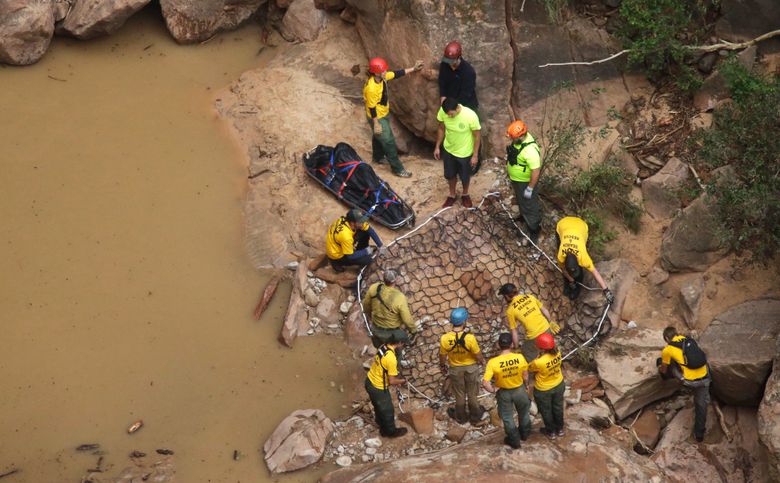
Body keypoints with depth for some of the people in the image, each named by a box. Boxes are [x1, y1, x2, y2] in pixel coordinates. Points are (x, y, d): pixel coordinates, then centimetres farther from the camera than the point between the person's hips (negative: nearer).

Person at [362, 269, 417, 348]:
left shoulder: (374, 288, -26)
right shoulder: (400, 299, -38)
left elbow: (366, 305, -6)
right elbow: (407, 319, -24)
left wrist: (369, 314, 17)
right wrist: (413, 329, -2)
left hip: (376, 327, 3)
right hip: (392, 332, -3)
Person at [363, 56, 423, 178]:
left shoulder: (382, 77, -12)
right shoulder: (371, 88, -35)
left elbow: (397, 74, 2)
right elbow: (372, 108, -27)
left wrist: (413, 69, 2)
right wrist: (376, 124, -20)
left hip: (384, 114, 9)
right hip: (377, 118, -9)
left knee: (379, 137, 30)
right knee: (389, 142, 1)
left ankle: (378, 157, 54)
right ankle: (398, 169, 13)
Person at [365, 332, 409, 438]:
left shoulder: (383, 347, -6)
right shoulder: (391, 359, -33)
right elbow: (392, 381, -25)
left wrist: (395, 374, 11)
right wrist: (402, 381, -6)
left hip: (370, 382, 8)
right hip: (378, 388, -8)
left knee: (379, 406, 34)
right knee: (387, 410, 19)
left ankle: (381, 423, 58)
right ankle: (391, 431, 42)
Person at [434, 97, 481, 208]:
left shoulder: (470, 116, -35)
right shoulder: (442, 111, -24)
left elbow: (477, 136, -19)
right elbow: (441, 129, -4)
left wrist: (475, 155, -12)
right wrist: (437, 147, 4)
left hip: (465, 153, -3)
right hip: (448, 150, 3)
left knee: (465, 176, 21)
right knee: (450, 174, 24)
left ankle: (465, 195, 50)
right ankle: (452, 195, 50)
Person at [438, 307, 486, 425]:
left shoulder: (445, 339, -26)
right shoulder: (470, 338, -32)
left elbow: (442, 356, -10)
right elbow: (478, 356, -18)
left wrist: (442, 366, 12)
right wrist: (482, 360, 6)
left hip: (455, 369, 1)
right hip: (471, 368, -1)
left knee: (460, 395, 24)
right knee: (472, 394, 22)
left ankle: (461, 417, 43)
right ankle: (475, 417, 42)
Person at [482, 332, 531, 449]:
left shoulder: (493, 362, -29)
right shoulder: (520, 358, -25)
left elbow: (485, 383, -30)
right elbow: (525, 377, -11)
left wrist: (493, 390, -10)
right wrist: (527, 386, 10)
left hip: (503, 392, -1)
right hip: (519, 390, 1)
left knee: (508, 418, 25)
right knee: (523, 413, 31)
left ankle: (514, 440, 43)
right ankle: (524, 434, 54)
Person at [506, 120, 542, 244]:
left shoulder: (530, 150, -39)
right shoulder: (519, 138, -12)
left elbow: (536, 171, -32)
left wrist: (530, 188, -24)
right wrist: (509, 166, 20)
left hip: (525, 182, -8)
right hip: (516, 179, 8)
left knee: (530, 206, 9)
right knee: (520, 201, 31)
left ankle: (534, 231, 27)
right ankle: (524, 217, 57)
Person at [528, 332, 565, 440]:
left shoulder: (538, 362, -40)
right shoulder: (557, 352, -24)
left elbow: (529, 369, -18)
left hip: (543, 390, -5)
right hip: (558, 385, 5)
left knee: (546, 411, 24)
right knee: (558, 407, 29)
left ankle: (551, 432, 46)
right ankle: (560, 429, 51)